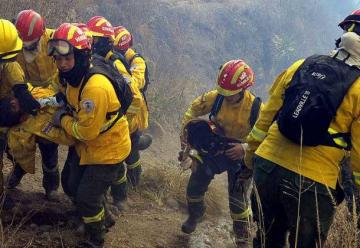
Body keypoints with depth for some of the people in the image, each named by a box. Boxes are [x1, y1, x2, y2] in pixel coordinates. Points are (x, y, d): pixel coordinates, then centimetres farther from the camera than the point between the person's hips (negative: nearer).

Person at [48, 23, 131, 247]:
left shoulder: (95, 86, -34)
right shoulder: (73, 77, -3)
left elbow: (88, 131, -28)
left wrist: (63, 120, -14)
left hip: (108, 150, -9)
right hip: (89, 147, 9)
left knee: (87, 198, -2)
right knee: (76, 188, 20)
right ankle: (103, 219, 45)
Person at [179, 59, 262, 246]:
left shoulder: (255, 108, -26)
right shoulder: (215, 97, -20)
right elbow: (192, 111, -3)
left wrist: (245, 148, -40)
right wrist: (185, 143, -6)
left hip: (239, 155, -3)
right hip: (213, 149, 3)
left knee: (238, 201, 0)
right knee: (194, 188, 9)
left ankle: (243, 239, 25)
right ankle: (194, 216, 42)